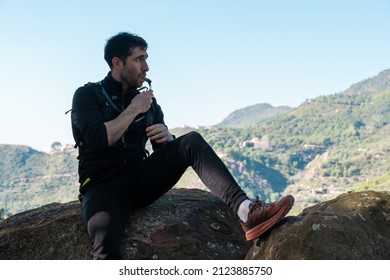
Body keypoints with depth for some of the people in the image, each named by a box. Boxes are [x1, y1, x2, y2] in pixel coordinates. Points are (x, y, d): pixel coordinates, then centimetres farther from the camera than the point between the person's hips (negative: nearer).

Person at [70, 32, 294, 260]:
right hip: (102, 187, -4)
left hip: (141, 180, 4)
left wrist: (167, 137, -13)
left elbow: (164, 149, 11)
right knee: (105, 241, -38)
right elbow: (97, 139, -18)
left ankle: (246, 211, -35)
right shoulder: (87, 95, 1)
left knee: (192, 141, -19)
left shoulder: (148, 100, 14)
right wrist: (133, 110, -10)